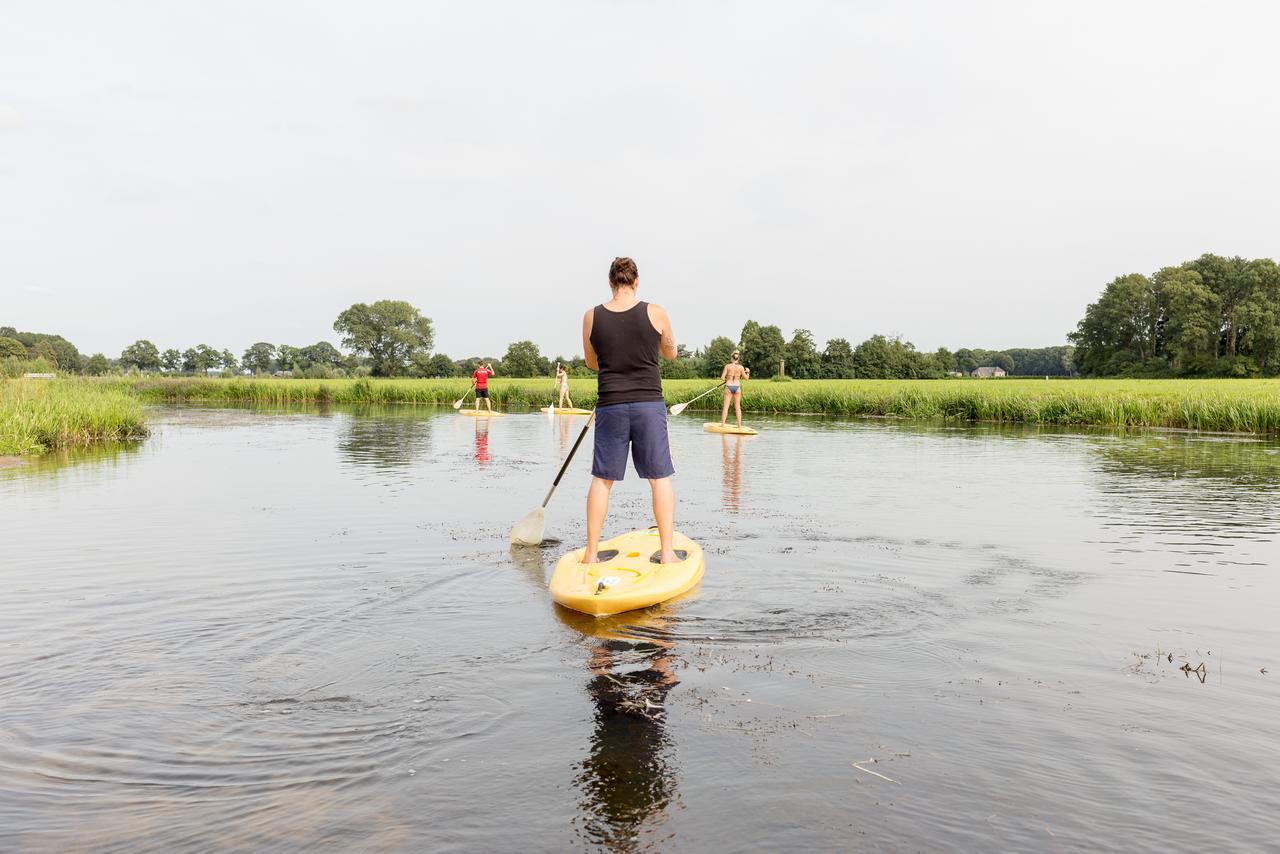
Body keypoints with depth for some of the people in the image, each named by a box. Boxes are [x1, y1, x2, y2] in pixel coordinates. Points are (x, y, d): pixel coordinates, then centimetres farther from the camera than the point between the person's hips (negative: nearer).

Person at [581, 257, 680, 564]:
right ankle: (667, 551, 8)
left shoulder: (592, 316, -1)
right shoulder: (655, 313, -5)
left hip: (610, 406, 1)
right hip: (649, 405, -1)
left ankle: (591, 553, 14)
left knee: (602, 479, 11)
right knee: (660, 478, 7)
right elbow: (670, 354, 11)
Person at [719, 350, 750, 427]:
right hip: (737, 387, 2)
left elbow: (722, 378, -7)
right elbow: (746, 378, 4)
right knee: (738, 407, 9)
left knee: (726, 406, 1)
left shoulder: (727, 366, -6)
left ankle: (722, 424, -4)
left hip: (729, 387, -2)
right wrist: (748, 372, 23)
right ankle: (739, 425, 10)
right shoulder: (741, 367, -3)